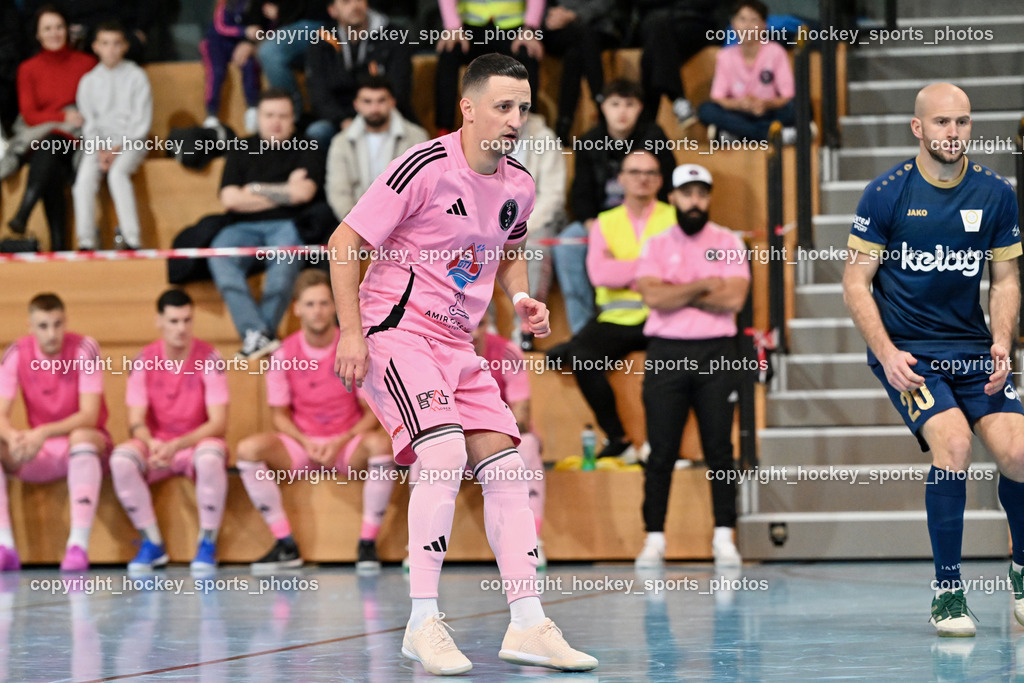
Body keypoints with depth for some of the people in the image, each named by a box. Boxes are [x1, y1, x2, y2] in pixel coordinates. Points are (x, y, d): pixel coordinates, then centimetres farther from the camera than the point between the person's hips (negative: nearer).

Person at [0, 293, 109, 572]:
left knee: (82, 436, -38)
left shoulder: (84, 349, -14)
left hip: (83, 444, -4)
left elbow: (89, 416, -21)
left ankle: (78, 546, -43)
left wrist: (44, 433, -38)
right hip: (40, 455, 4)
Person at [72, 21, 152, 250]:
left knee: (117, 173, -32)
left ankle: (132, 239, -32)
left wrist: (118, 148, -12)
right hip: (99, 142, 3)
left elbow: (141, 120, -2)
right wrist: (100, 149, -10)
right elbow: (89, 122, 8)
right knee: (85, 176, -25)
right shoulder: (89, 81, 11)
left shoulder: (136, 76, 3)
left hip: (132, 140, -3)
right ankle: (86, 242, -25)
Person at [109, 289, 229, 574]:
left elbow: (218, 422, -15)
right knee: (120, 459, -29)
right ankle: (152, 543, -12)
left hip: (197, 443, -2)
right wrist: (152, 444, -30)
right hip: (157, 446, 2)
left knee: (211, 456, -38)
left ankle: (207, 544, -18)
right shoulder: (143, 361, -3)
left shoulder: (209, 359, -10)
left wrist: (177, 445, -30)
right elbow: (136, 421, -6)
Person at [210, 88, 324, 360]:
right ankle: (257, 332, -41)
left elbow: (304, 192, -5)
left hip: (287, 225, -2)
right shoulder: (241, 152, 17)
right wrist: (284, 192, 3)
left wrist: (257, 190, 2)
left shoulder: (306, 149, 12)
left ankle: (256, 336, -34)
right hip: (245, 227, 2)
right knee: (219, 256, -31)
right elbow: (230, 199, 3)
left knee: (286, 256, -37)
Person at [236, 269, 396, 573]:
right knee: (249, 448, -26)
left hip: (348, 446, -2)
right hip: (301, 444, 2)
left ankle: (368, 544, -24)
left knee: (380, 444, -36)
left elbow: (372, 413, -3)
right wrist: (306, 443, -16)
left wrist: (340, 443, -19)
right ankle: (286, 545, -18)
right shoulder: (283, 356, -2)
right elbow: (280, 414, 4)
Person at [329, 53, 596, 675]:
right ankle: (423, 624, -18)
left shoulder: (519, 186, 6)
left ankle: (529, 625, 2)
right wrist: (351, 332, -18)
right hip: (396, 328, -7)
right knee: (445, 453, -24)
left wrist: (523, 300, 4)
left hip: (458, 343, 7)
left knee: (505, 467, -2)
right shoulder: (425, 167, -16)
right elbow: (344, 243, -13)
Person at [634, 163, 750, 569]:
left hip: (716, 353, 0)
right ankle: (654, 539, 3)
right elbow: (652, 296, -8)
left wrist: (677, 295, -5)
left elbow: (734, 298, -6)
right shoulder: (656, 246, 9)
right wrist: (702, 286, -7)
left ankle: (724, 539, 0)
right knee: (661, 452, -1)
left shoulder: (728, 244, 7)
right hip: (666, 352, 0)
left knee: (719, 449, -3)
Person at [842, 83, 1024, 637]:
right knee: (953, 442, -26)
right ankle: (947, 592, -14)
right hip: (904, 349, -3)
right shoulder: (886, 193, -7)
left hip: (971, 345, 3)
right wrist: (887, 353, -15)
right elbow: (856, 282, -4)